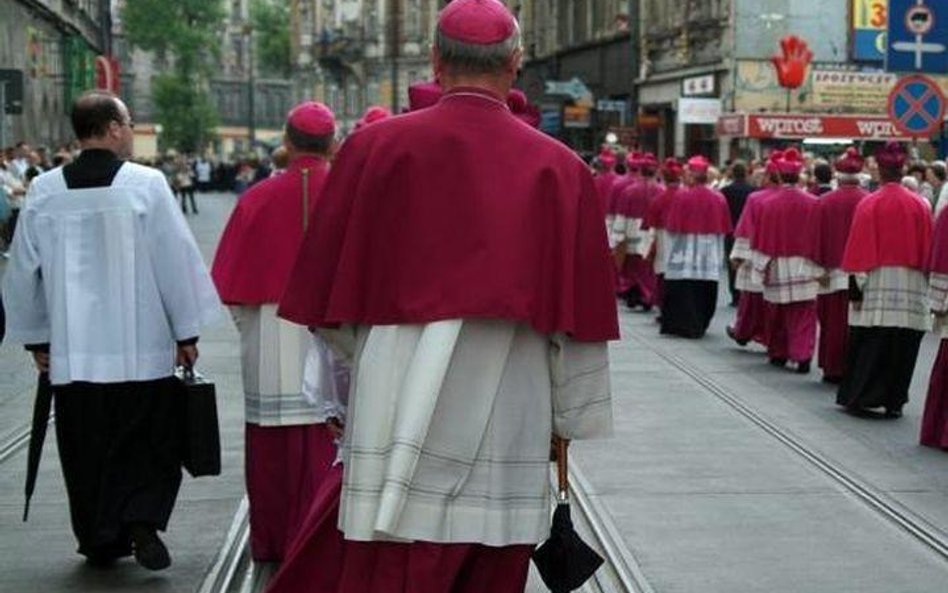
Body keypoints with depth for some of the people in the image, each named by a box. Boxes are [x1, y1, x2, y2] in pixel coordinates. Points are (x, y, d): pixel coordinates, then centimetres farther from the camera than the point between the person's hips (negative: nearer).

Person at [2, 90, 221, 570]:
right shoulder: (146, 184, -9)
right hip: (142, 350, -3)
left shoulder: (43, 192, 1)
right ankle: (143, 520, -9)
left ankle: (100, 540, 19)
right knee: (149, 441, 9)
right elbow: (177, 261, -7)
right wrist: (186, 333, 2)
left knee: (87, 449, 13)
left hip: (72, 352, 3)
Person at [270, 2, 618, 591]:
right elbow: (576, 318, 2)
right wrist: (568, 423, 13)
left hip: (395, 412, -1)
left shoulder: (376, 148, -2)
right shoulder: (561, 170, 0)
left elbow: (330, 300, 4)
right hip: (509, 428, 1)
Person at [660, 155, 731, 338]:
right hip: (711, 254, 4)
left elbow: (672, 228, -6)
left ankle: (685, 325, 1)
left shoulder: (683, 197, -12)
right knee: (705, 293, 11)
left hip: (686, 253, -4)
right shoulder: (719, 198, -1)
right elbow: (724, 229, 5)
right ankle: (700, 326, 17)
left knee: (684, 292, 2)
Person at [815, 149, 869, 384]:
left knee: (834, 322, 8)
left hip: (834, 272, 0)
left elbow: (819, 238, -1)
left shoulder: (825, 202, -4)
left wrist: (820, 267, 6)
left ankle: (833, 370, 12)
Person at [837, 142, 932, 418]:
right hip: (912, 288, 2)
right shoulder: (921, 206, 1)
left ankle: (859, 398, 5)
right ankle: (894, 402, 9)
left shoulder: (869, 205, -6)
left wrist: (856, 289, -4)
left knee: (869, 346, 5)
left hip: (876, 285, -2)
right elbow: (928, 250, 5)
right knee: (903, 348, 7)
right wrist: (922, 276, 14)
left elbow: (859, 250, -7)